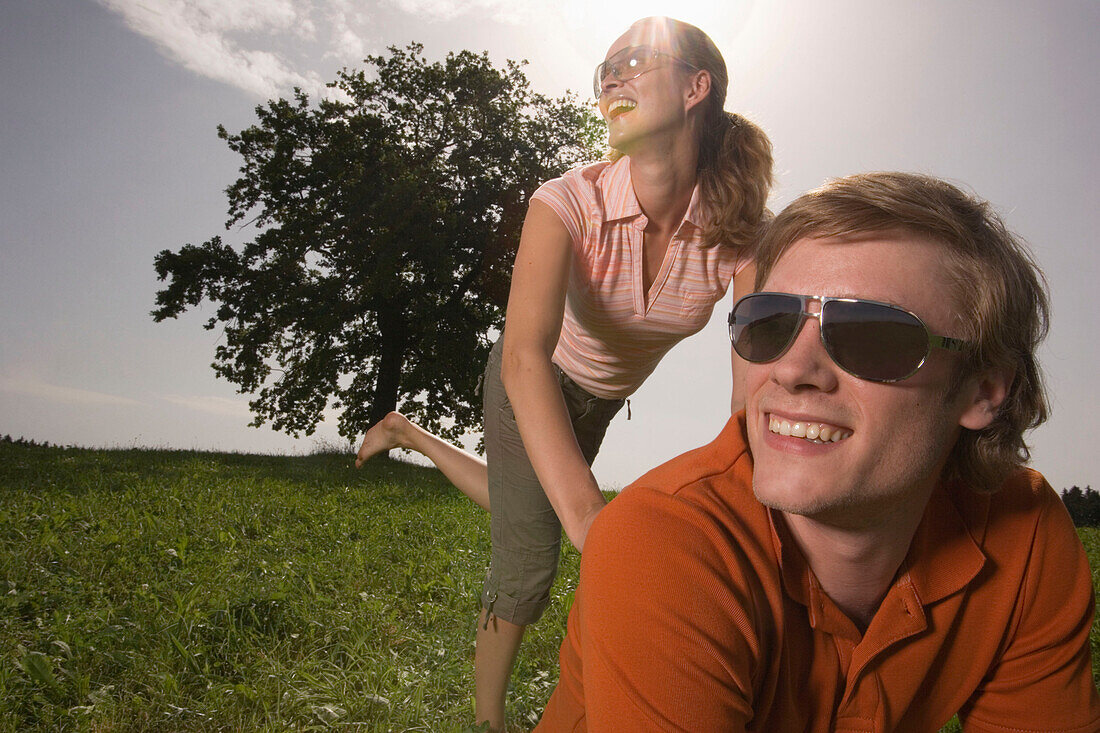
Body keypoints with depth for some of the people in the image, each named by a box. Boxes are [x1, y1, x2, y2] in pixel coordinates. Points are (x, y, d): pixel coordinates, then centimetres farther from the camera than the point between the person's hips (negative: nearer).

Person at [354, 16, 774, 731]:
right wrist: (588, 515, -60)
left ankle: (412, 433, 48)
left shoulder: (738, 236, -25)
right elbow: (525, 354, -48)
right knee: (528, 563, -10)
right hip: (535, 384, -4)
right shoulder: (569, 202, -34)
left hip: (601, 400, 5)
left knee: (520, 508, 25)